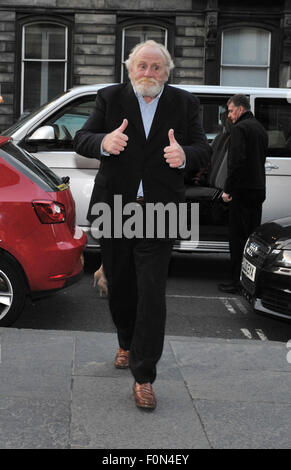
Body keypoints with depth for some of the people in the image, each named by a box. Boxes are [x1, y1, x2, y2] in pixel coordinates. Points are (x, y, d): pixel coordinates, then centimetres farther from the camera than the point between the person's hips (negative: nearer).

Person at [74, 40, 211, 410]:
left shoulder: (184, 104, 7)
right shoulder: (110, 98, 6)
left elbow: (204, 151, 4)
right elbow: (81, 139, -2)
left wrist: (184, 155, -20)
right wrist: (102, 142, -26)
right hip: (114, 209, 2)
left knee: (152, 292, -7)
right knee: (119, 286, 14)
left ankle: (143, 376, -2)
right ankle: (127, 343, 41)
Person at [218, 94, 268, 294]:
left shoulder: (240, 128, -11)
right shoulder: (261, 129, 18)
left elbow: (237, 161, -19)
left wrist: (228, 189, -17)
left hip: (243, 190, -9)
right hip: (258, 189, 9)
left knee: (238, 237, -5)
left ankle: (237, 281, -3)